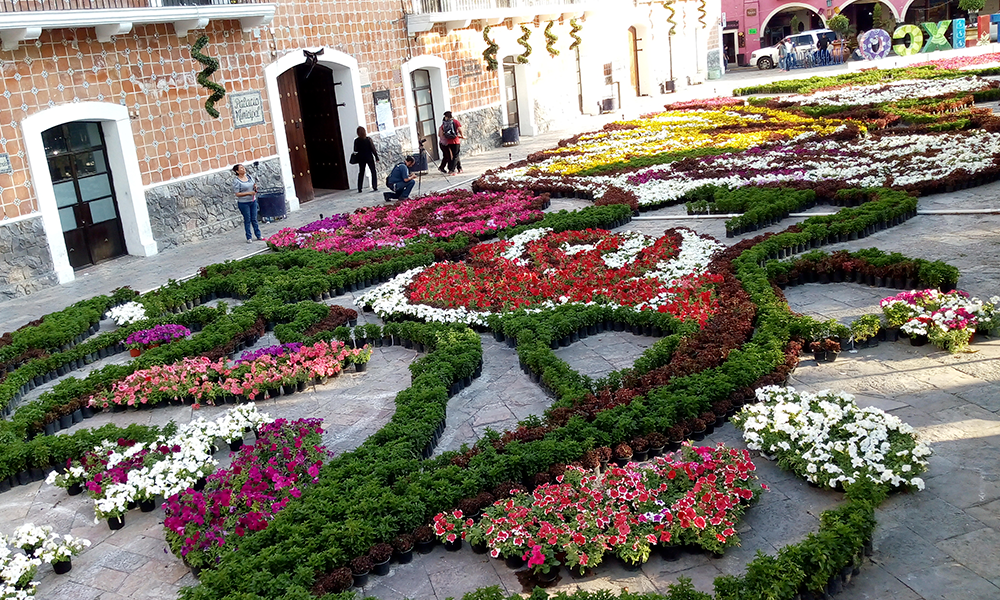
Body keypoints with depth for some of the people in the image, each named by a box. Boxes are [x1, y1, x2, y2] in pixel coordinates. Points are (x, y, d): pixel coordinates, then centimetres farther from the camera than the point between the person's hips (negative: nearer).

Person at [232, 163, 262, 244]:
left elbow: (254, 185, 19)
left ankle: (258, 235, 20)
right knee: (247, 220, 3)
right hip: (244, 203, -5)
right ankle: (249, 238, 12)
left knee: (254, 219, 12)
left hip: (253, 201, 5)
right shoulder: (236, 181, -13)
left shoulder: (249, 176, 5)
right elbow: (237, 194, -14)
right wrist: (249, 193, -21)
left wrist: (255, 187, -5)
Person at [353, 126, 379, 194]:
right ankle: (375, 187, 0)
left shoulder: (356, 140, -7)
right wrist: (376, 157, -5)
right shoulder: (368, 139, -11)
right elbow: (373, 149, -10)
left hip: (361, 158, 2)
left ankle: (359, 189, 11)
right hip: (369, 157, -2)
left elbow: (355, 150, 0)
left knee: (361, 173, 12)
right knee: (373, 172, 7)